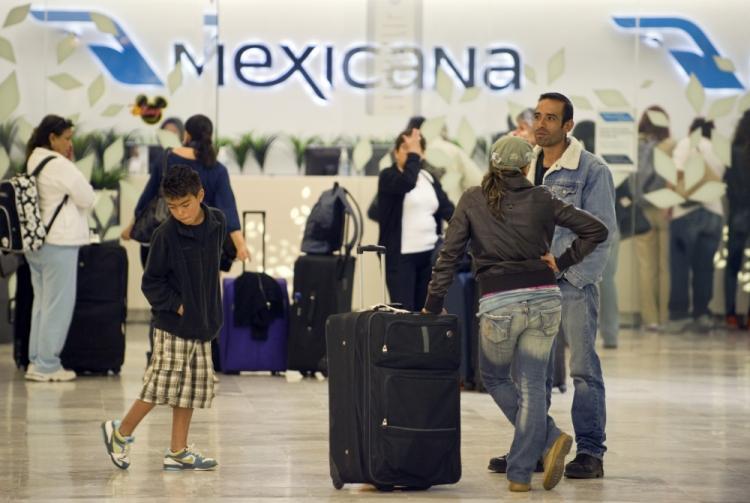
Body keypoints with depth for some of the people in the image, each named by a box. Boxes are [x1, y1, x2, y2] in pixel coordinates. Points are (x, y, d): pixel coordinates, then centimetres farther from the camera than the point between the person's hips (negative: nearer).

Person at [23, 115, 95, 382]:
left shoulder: (32, 163, 10)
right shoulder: (59, 165, -16)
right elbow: (87, 198, -9)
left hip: (34, 240, 9)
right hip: (58, 242, -9)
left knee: (42, 301, 15)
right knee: (58, 304, -3)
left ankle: (36, 360, 18)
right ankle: (46, 365, 0)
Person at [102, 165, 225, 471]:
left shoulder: (217, 223, 3)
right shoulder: (166, 235, -13)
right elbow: (151, 283, -7)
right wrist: (176, 305, -16)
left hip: (202, 323, 6)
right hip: (172, 324, -6)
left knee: (192, 387, 8)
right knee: (163, 384, -6)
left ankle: (178, 452, 15)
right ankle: (121, 432, 12)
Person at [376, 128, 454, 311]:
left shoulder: (430, 179, 14)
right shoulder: (388, 176, -4)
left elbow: (446, 208, 3)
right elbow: (408, 182, -26)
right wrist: (412, 154, -15)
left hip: (429, 254, 6)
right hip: (400, 255, -6)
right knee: (404, 311, -10)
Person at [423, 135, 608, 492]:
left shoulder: (473, 200, 6)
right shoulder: (541, 199, 8)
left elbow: (449, 255, 4)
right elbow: (596, 230, 6)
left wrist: (433, 305, 9)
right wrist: (562, 263, 12)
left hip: (498, 304, -1)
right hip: (544, 299, 2)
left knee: (494, 377, 19)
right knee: (532, 385, 8)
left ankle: (549, 439, 3)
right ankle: (520, 473, 2)